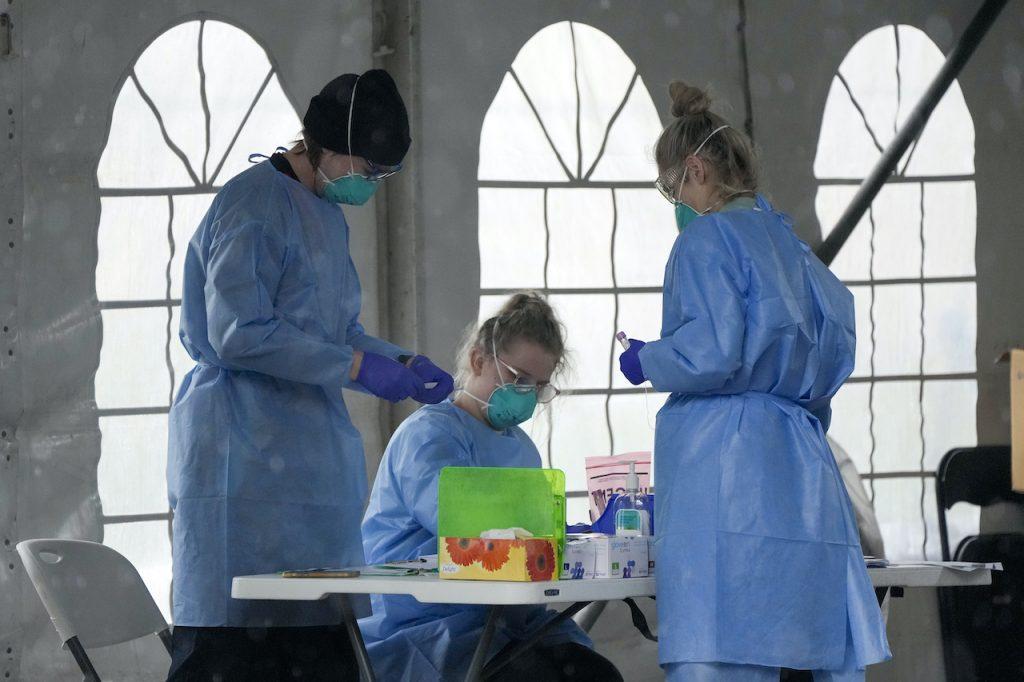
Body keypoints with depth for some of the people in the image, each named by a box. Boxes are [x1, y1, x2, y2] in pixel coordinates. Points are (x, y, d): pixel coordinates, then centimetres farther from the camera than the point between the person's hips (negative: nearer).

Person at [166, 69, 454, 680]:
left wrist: (402, 364, 8)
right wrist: (357, 366, -17)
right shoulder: (256, 204, -12)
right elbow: (239, 334, -20)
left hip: (310, 461, 10)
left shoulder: (328, 212, 19)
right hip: (248, 463, -9)